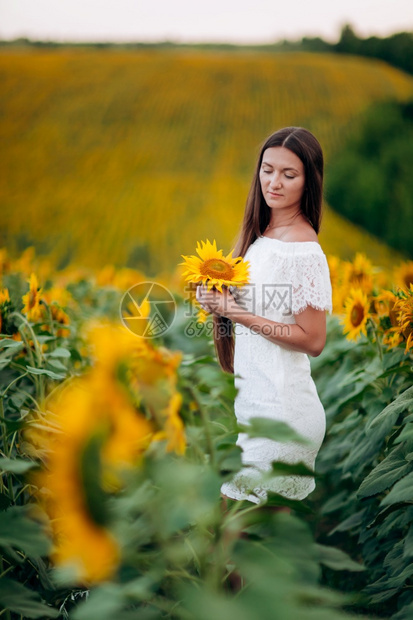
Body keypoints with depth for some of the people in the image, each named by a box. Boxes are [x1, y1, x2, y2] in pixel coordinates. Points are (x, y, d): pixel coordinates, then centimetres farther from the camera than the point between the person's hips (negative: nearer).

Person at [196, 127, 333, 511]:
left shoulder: (304, 250, -17)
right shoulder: (261, 235, 9)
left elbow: (313, 341, -18)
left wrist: (241, 314, -19)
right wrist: (219, 301, 0)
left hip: (280, 408, -8)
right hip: (255, 398, 8)